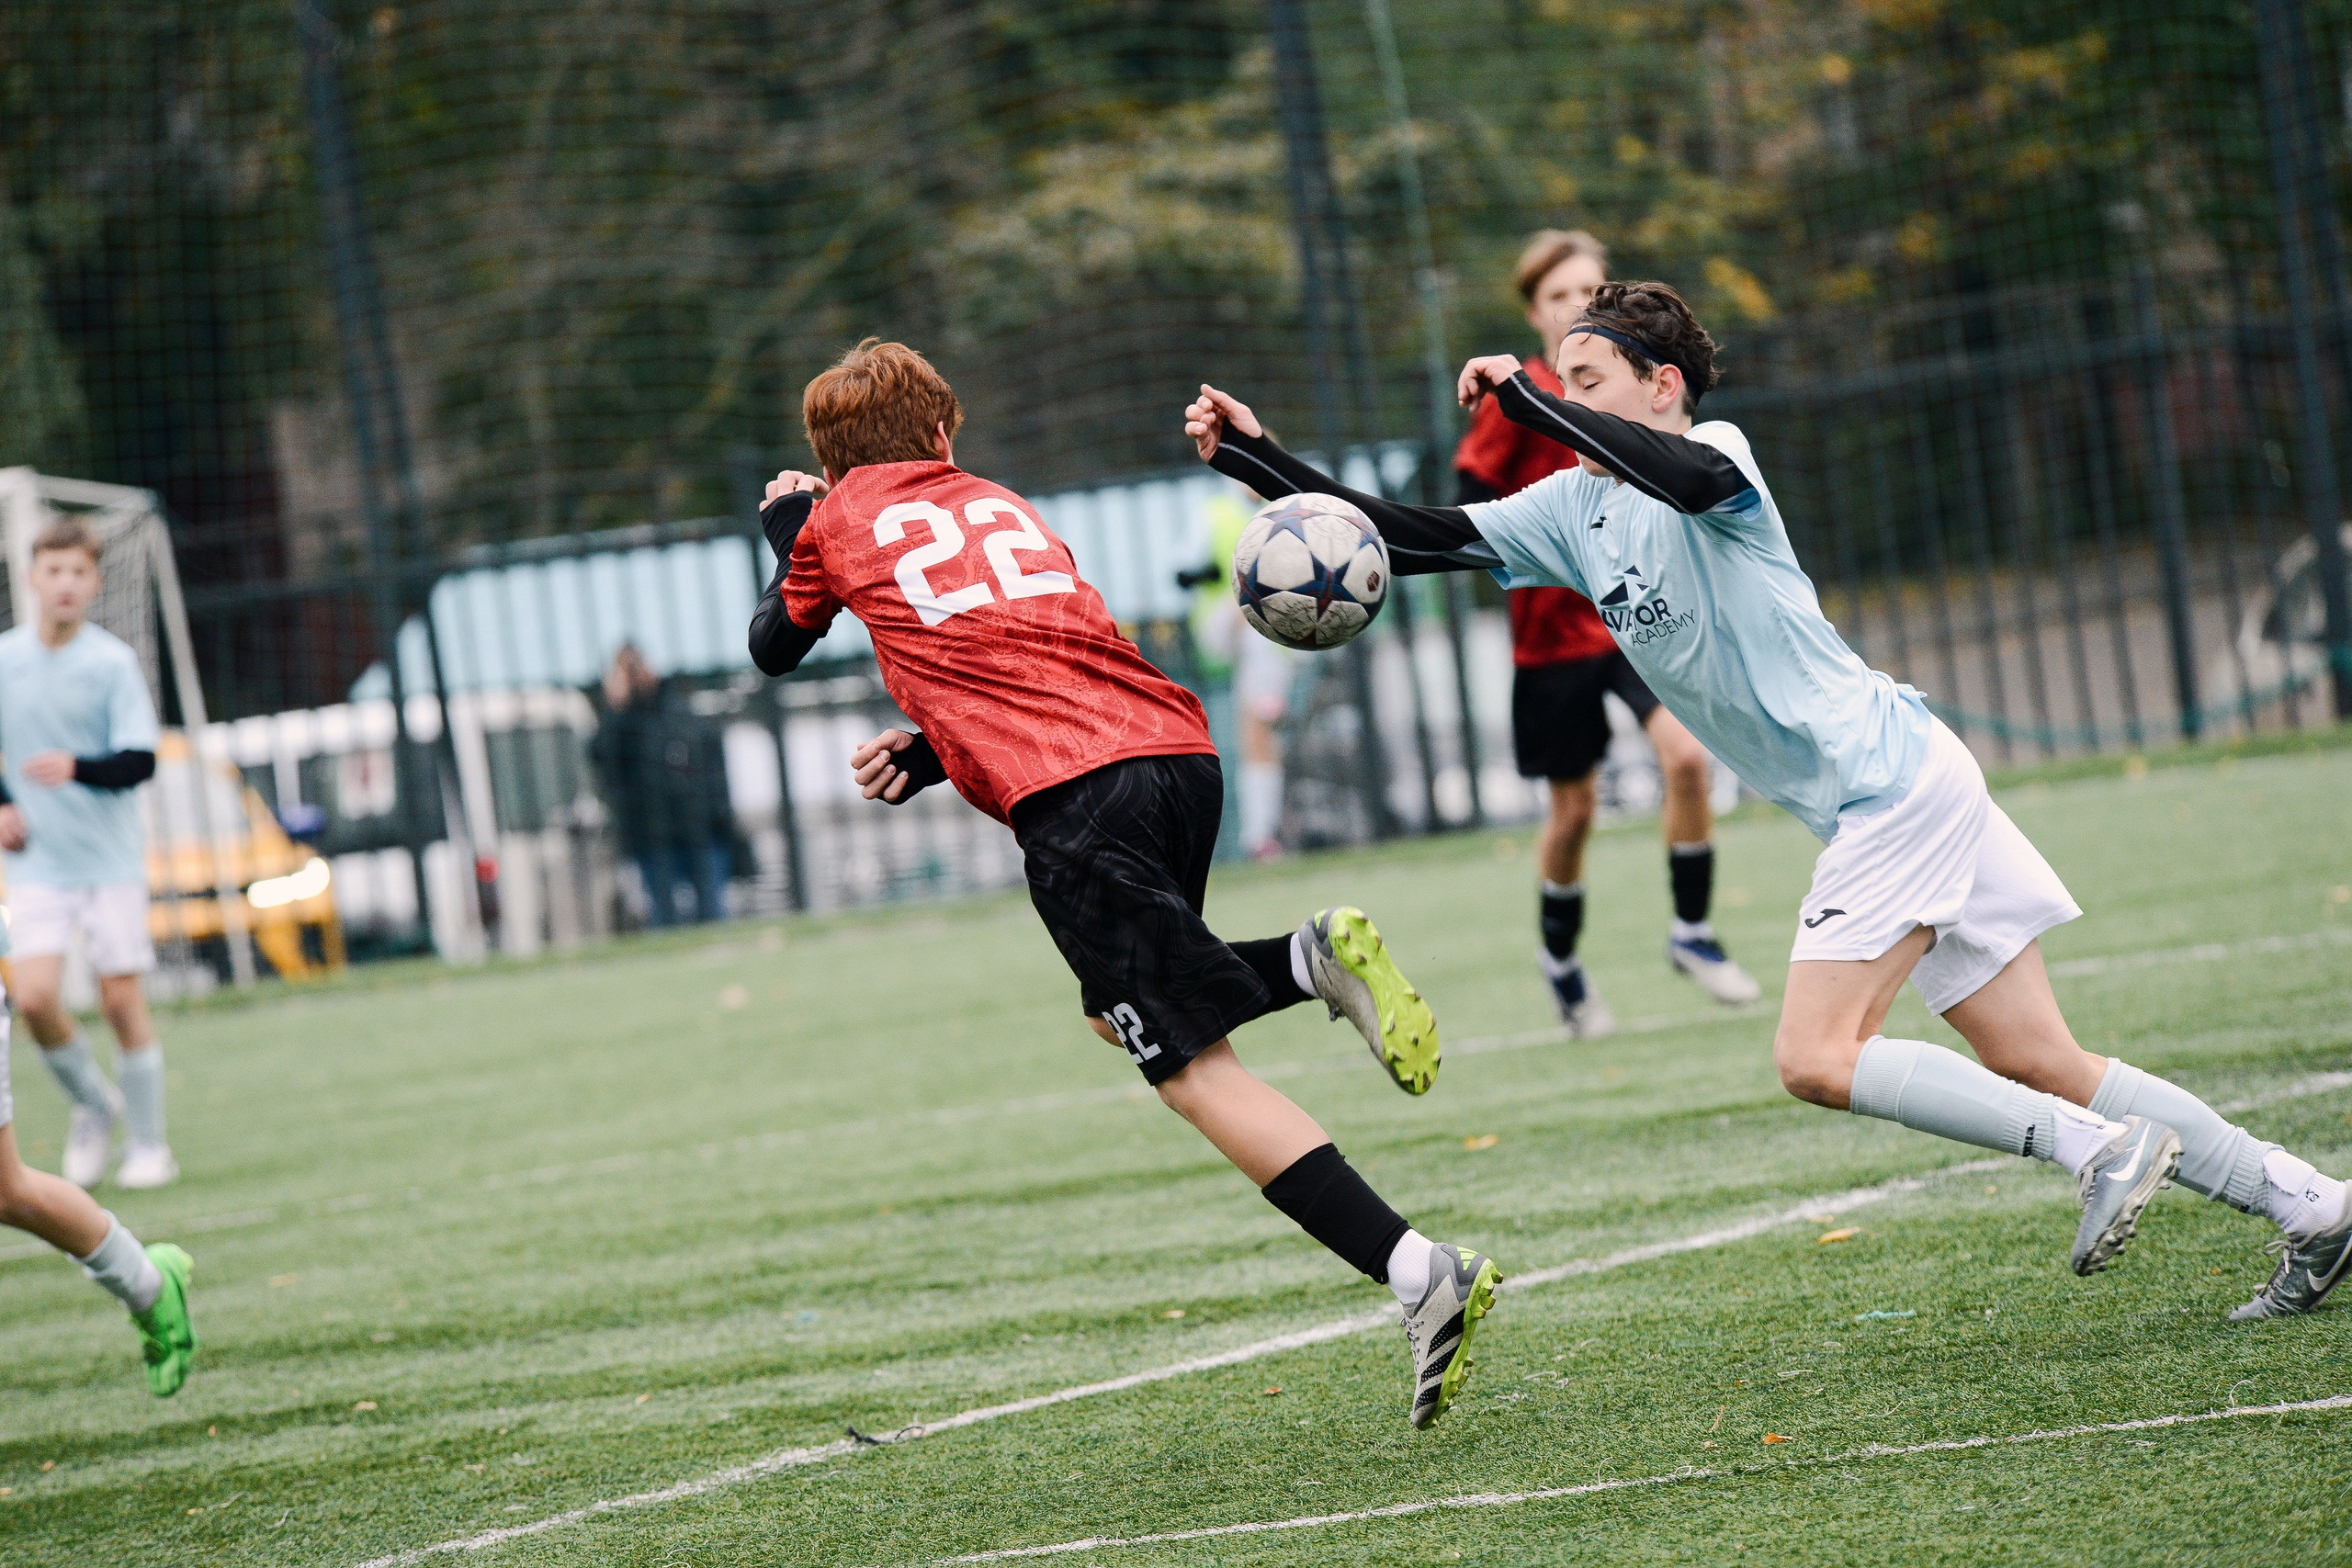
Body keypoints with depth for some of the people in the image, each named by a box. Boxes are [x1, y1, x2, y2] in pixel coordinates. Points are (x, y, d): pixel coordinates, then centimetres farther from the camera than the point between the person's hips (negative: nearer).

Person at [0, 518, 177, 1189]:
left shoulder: (113, 661, -8)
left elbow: (140, 761, -13)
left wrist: (77, 769, -30)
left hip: (110, 857, -2)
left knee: (121, 998, -2)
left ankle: (148, 1145, 12)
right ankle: (96, 1109, 15)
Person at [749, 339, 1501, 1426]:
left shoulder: (839, 521, 18)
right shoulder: (1000, 506, 29)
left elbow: (774, 648, 35)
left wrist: (784, 532, 50)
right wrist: (935, 752, 24)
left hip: (1077, 799, -6)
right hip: (1182, 753, 6)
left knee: (1195, 1071, -9)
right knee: (1123, 1012, 28)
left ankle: (1420, 1275, -23)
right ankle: (1312, 959, 1)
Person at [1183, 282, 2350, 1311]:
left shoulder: (1717, 450, -9)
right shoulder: (1573, 510, 13)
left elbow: (1690, 479, -35)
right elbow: (1406, 539, 12)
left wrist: (1521, 395, -27)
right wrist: (1249, 455, 3)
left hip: (1893, 784, -9)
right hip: (1880, 807, 9)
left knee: (1816, 1060, -15)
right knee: (2039, 1066, 6)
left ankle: (2099, 1149, -10)